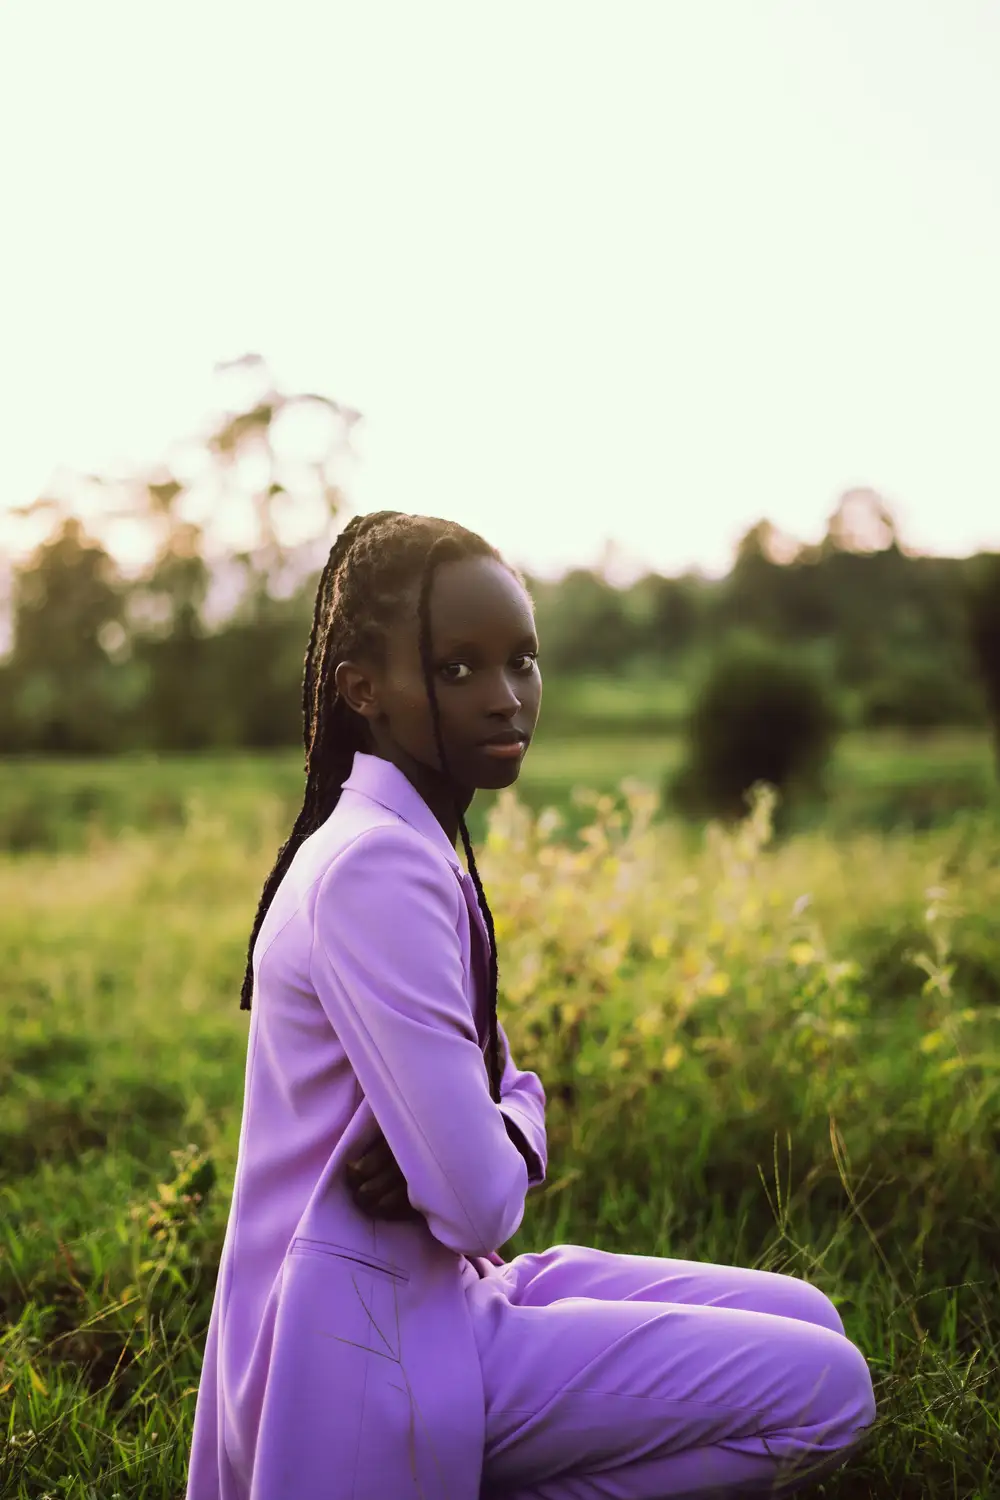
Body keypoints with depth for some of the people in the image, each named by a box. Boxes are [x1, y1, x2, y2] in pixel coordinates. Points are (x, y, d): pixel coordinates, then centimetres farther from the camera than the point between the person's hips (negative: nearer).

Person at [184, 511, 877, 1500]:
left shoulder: (417, 850, 7)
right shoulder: (375, 869, -23)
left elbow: (505, 1088, 12)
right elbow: (478, 1203, -25)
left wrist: (506, 1134, -11)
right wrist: (506, 1147, -3)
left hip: (432, 1292, 9)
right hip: (375, 1350, -9)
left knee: (806, 1321, 14)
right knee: (826, 1390, -11)